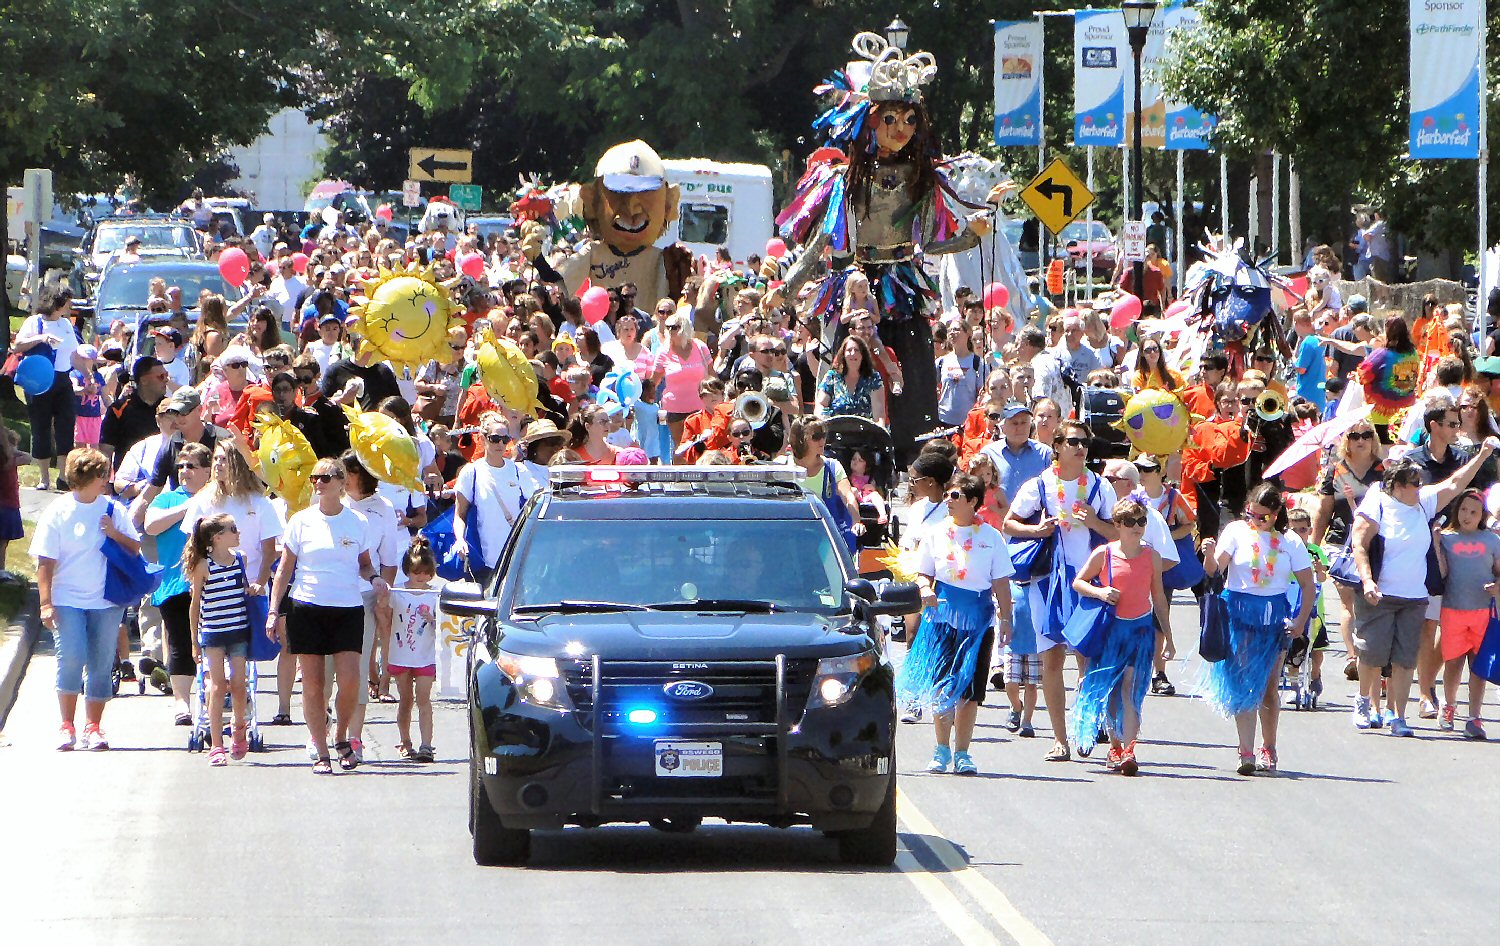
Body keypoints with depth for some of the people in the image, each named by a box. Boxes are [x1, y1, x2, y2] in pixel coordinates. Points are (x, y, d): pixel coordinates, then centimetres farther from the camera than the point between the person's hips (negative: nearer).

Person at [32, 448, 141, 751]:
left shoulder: (113, 510, 6)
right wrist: (46, 602, -8)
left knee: (101, 665, 2)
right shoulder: (57, 511, -2)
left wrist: (115, 534, -10)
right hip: (68, 600, -3)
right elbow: (45, 561, -2)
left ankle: (93, 727, 11)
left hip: (106, 601, 3)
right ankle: (66, 725, -2)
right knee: (71, 658, -14)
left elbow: (135, 549, 9)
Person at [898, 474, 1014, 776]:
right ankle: (942, 750, 9)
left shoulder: (991, 537, 4)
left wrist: (1005, 618, -2)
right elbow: (923, 574, 12)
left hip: (979, 620, -1)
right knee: (941, 686, -3)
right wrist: (925, 590, -10)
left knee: (970, 689, -1)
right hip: (943, 615, 1)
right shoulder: (937, 534, 6)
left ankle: (962, 753, 8)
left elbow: (1001, 582, 5)